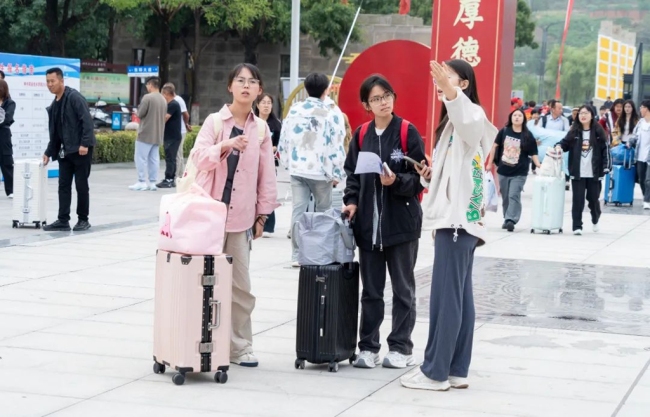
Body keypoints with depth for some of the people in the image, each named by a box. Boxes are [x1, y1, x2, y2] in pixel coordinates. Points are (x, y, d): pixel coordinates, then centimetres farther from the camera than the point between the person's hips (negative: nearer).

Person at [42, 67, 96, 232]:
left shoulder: (74, 97, -11)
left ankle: (83, 220, 9)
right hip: (65, 151, 8)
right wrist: (49, 152, 18)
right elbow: (54, 132, 21)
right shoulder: (54, 105, 15)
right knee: (63, 185, 5)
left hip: (81, 149, -8)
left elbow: (87, 121, -18)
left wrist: (85, 144, -24)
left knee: (81, 185, 0)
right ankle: (63, 220, 8)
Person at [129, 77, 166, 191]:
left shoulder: (148, 97, -14)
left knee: (141, 158, -1)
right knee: (154, 159, 8)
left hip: (146, 134, -7)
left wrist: (139, 111, 8)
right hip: (158, 134, 7)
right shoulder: (163, 99, 10)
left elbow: (140, 114, -13)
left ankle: (142, 182, -3)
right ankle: (153, 183, 8)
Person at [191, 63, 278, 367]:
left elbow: (266, 175, 11)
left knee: (240, 285, 3)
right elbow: (199, 157, -14)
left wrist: (263, 213, 8)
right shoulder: (214, 121, 1)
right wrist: (225, 145, -30)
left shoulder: (261, 129, 8)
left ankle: (239, 346, 12)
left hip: (241, 216, 2)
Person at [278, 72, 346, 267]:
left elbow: (283, 140, 10)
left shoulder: (294, 110, 5)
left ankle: (297, 255, 1)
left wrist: (287, 162, 23)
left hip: (297, 169, 3)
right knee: (323, 212, 10)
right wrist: (336, 174, -1)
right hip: (320, 171, -3)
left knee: (298, 209, 3)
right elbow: (336, 147, -8)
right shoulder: (331, 114, -9)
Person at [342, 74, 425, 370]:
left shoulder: (408, 132, -6)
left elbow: (419, 178, -6)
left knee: (403, 288, 7)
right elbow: (352, 174, 12)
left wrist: (396, 181, -22)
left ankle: (400, 348, 15)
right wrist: (352, 201, -2)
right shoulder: (361, 136, 6)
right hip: (368, 223, 4)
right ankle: (368, 347, 17)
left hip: (402, 222, -3)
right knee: (371, 290, 10)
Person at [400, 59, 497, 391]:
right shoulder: (452, 120, 23)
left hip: (460, 217, -10)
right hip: (456, 216, 10)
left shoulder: (472, 114, -9)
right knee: (459, 296, 8)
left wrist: (450, 92, -54)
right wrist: (430, 175, 6)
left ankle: (435, 372, -4)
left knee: (445, 296, -8)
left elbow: (468, 121, -37)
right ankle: (456, 370, 10)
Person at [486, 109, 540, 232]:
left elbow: (533, 154, -3)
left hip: (519, 173, -3)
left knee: (514, 196, -14)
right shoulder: (504, 131, 2)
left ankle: (511, 220, -19)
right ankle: (506, 219, 22)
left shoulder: (527, 136, -4)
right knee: (505, 197, 11)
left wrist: (539, 166, -18)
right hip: (503, 171, 3)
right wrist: (490, 163, 9)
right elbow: (495, 146, 10)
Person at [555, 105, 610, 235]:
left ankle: (595, 221, 38)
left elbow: (605, 149, -2)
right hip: (577, 173, 1)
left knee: (593, 199, 11)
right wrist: (559, 146, -16)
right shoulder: (574, 132, 3)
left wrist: (606, 167, -9)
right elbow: (565, 143, 8)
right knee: (578, 200, -2)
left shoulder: (598, 131, -1)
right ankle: (577, 227, 2)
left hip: (594, 173, -1)